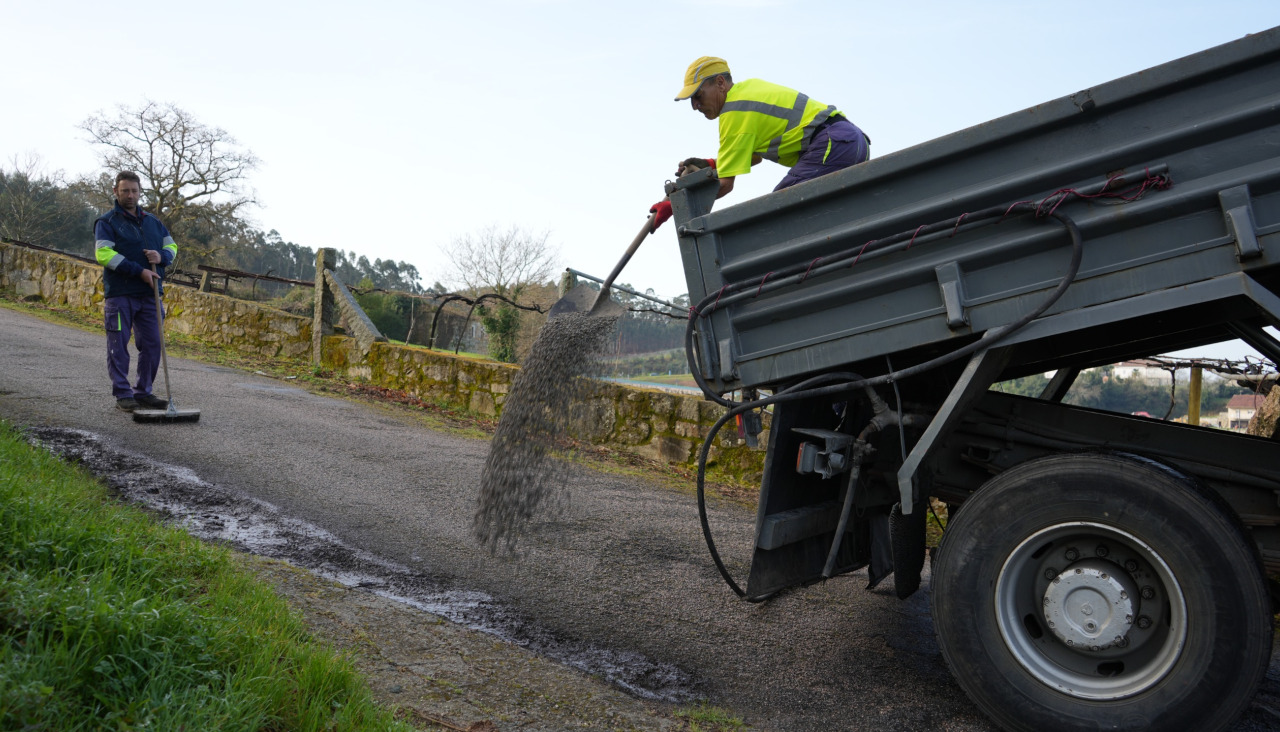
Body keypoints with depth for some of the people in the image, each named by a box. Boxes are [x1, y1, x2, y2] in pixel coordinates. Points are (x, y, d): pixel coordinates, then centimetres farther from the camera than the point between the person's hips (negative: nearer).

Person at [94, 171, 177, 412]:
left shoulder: (152, 220, 17)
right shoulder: (106, 222, 0)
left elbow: (171, 246, 19)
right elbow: (104, 254, -12)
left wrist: (161, 256, -6)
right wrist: (140, 271, -18)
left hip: (149, 294, 5)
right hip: (119, 294, -5)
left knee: (152, 344, 5)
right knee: (119, 345, -1)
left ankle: (143, 392, 15)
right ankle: (123, 394, 6)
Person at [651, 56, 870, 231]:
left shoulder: (734, 112, -10)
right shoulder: (749, 86, 19)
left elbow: (725, 184, -11)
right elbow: (756, 154, 30)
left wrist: (673, 205, -3)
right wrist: (710, 164, 18)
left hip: (833, 143, -10)